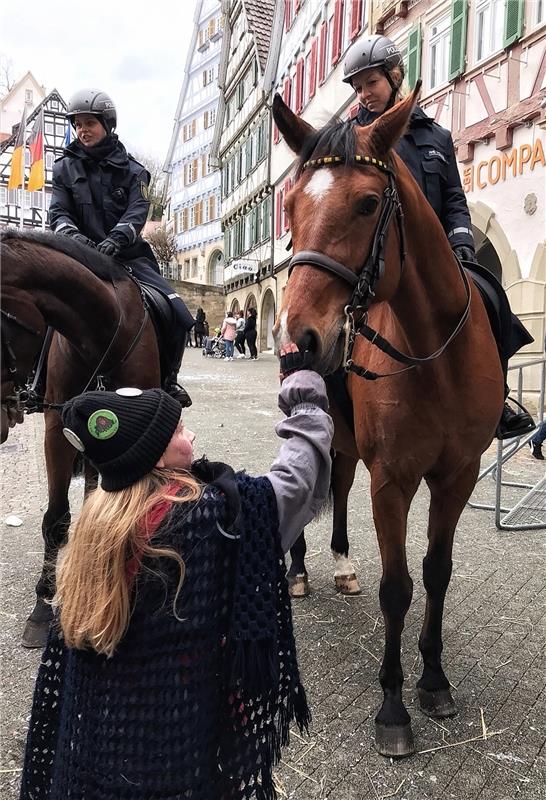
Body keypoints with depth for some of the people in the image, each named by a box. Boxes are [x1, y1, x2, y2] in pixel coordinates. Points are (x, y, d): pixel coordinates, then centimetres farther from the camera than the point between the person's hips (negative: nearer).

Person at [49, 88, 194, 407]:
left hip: (129, 255, 0)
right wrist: (72, 235, -25)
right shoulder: (66, 168, 10)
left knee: (182, 317, -12)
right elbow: (58, 212, 1)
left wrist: (116, 238, -29)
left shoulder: (131, 169, 8)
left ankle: (167, 379, 8)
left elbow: (138, 211, -7)